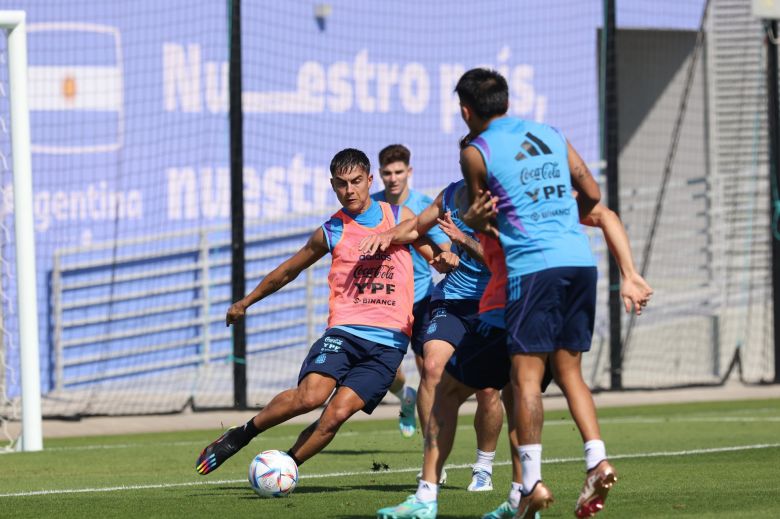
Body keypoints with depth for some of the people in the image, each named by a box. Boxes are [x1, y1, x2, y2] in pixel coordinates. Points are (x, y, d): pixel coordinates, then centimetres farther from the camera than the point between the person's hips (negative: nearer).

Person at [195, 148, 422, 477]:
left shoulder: (400, 217, 11)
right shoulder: (331, 233, 12)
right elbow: (287, 271, 24)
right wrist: (245, 302, 34)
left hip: (389, 341, 0)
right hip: (344, 330, 0)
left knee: (337, 413, -18)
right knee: (310, 395, -25)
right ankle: (239, 436, -3)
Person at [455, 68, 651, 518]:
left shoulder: (476, 152, 1)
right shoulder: (552, 135, 16)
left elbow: (483, 220, 12)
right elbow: (592, 194, 17)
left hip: (534, 265, -5)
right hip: (581, 260, 5)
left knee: (526, 375, -2)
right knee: (569, 370, 12)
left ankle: (533, 481, -9)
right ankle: (598, 460, -4)